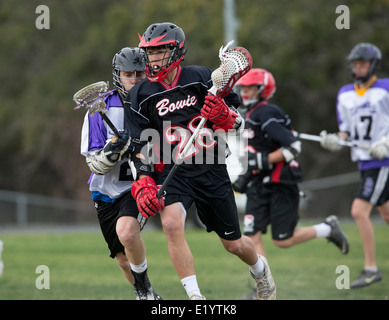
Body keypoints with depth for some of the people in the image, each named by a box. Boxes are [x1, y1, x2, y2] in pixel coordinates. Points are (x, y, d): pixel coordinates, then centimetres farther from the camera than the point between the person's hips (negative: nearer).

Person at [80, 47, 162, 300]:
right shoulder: (100, 110, -5)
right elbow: (95, 164, -8)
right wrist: (113, 150, -28)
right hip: (108, 193, 2)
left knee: (126, 230, -32)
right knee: (126, 261, 7)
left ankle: (144, 287, -11)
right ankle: (147, 297, 35)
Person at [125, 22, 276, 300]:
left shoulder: (202, 78, -5)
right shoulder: (141, 96, -2)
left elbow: (237, 122, 2)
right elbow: (140, 147, 1)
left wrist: (224, 115, -21)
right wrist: (144, 184, -12)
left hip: (211, 171, 0)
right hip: (171, 173, 0)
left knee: (233, 244, 11)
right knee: (172, 223, -31)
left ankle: (260, 268, 47)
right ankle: (194, 296, -25)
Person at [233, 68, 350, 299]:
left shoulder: (266, 114, -16)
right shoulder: (251, 116, 15)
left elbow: (293, 147, -22)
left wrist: (262, 161, -24)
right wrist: (246, 176, 18)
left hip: (281, 185, -9)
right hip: (260, 185, 9)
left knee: (283, 241, -4)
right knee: (252, 235, -4)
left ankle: (328, 229, 19)